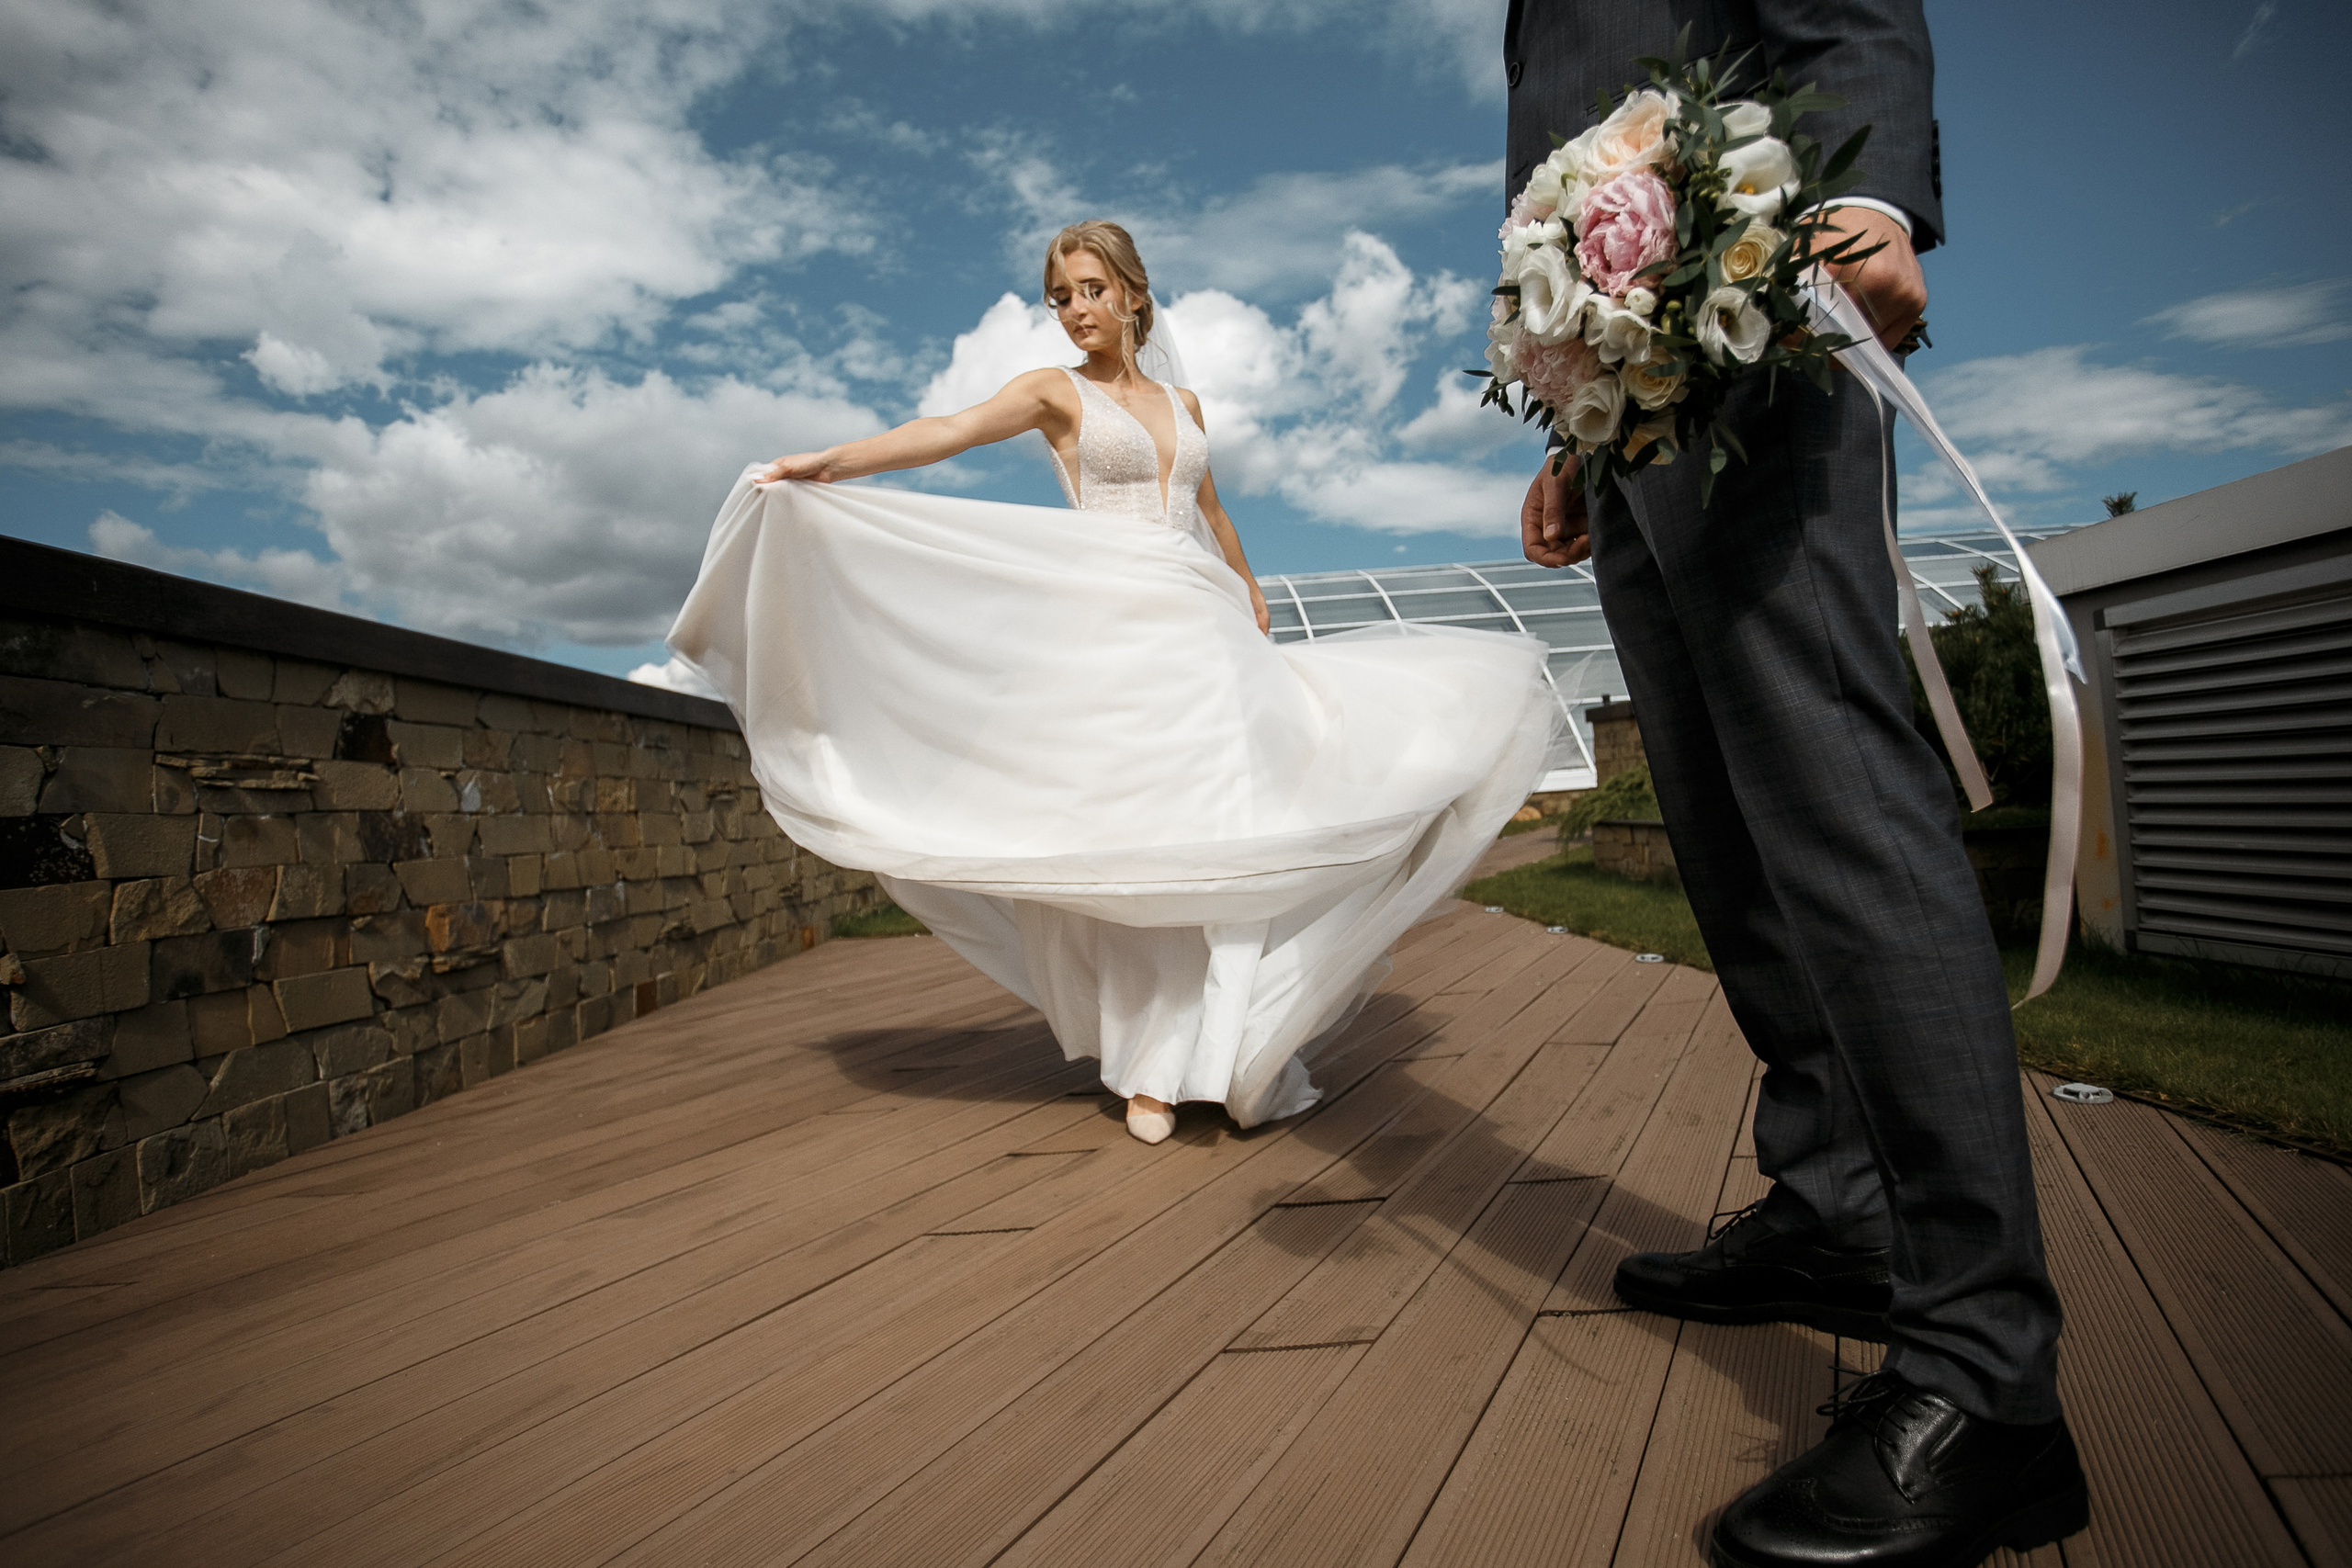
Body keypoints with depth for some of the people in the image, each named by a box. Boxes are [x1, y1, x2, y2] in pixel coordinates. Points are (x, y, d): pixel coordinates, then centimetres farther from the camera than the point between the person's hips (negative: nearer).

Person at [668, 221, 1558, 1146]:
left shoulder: (1182, 403, 20)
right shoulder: (1056, 392, 7)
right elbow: (947, 433, -8)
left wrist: (1253, 602, 36)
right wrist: (826, 464, -22)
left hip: (1208, 629, 5)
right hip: (1116, 630, -5)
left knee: (1224, 828, -2)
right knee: (1139, 837, -9)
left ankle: (1227, 1051, 8)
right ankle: (1151, 1067, -2)